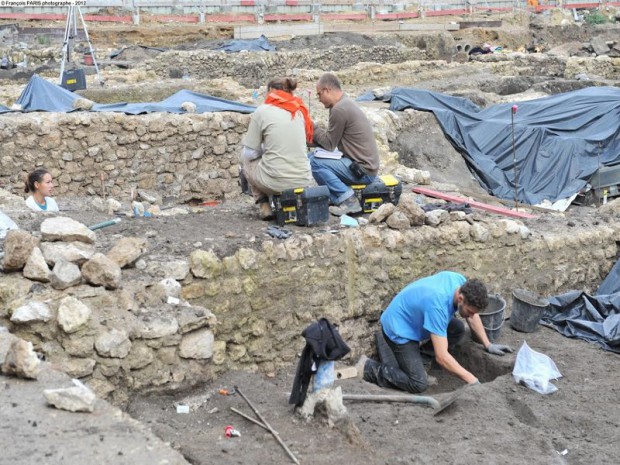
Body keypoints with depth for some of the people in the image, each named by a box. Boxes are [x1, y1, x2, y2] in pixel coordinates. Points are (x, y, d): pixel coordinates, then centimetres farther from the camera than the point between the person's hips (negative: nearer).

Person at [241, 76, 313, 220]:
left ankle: (265, 207, 15)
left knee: (246, 158, 26)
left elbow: (250, 153, 0)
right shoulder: (299, 110, 11)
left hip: (275, 183, -5)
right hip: (303, 181, 6)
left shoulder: (262, 111, -2)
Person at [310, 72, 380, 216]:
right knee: (314, 155, 12)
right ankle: (339, 198, 6)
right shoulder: (346, 103, 13)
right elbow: (332, 140, 16)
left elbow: (329, 144, -11)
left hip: (362, 170, -10)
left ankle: (348, 200, -12)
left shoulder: (339, 109, -19)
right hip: (366, 165, 10)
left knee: (315, 162, -16)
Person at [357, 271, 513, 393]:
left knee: (458, 329, 1)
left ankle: (417, 352, 14)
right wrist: (471, 380, -31)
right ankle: (369, 368, -3)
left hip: (415, 320, 9)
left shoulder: (460, 281, -15)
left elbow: (472, 316, 6)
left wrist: (488, 345, 5)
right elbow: (441, 357, -36)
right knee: (419, 384, -17)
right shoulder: (438, 305, -38)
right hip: (398, 329, -9)